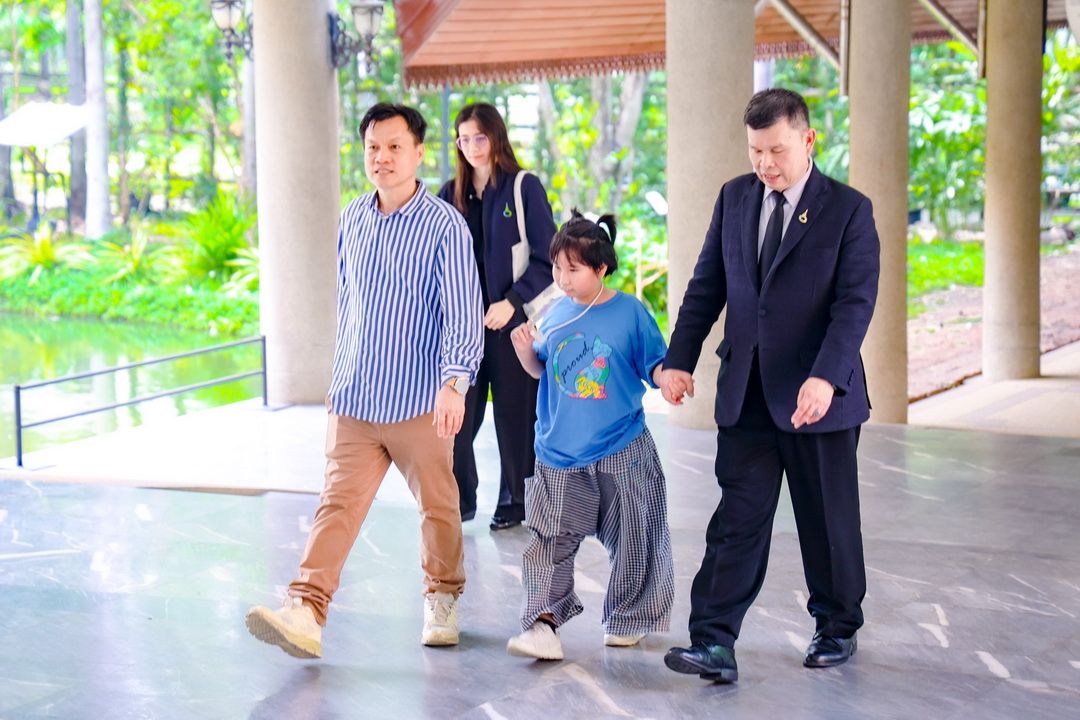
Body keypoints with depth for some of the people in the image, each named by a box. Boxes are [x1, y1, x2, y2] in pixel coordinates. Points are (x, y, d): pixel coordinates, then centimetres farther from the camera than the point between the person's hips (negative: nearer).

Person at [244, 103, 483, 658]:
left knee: (438, 506, 12)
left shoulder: (444, 226, -9)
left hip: (419, 402, -3)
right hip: (353, 401, 3)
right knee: (339, 502, -7)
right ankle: (305, 613, -16)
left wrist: (455, 383, -29)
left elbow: (463, 313, -15)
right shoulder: (352, 219, 8)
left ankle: (442, 599, 33)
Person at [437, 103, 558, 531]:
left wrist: (512, 302, -15)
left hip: (512, 320, -3)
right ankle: (459, 500, 11)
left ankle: (515, 502, 16)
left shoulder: (524, 187, -2)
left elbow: (546, 259, -5)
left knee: (515, 413, 3)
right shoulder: (451, 194, 10)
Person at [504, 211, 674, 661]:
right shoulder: (556, 315, 5)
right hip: (559, 454, 2)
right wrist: (525, 350, -4)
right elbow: (539, 371, 16)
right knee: (551, 539, -7)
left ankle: (626, 619, 27)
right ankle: (543, 623, -8)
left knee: (631, 540, 9)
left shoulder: (630, 312, -5)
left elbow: (655, 368, -3)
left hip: (622, 454, -2)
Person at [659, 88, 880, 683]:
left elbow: (855, 302, -14)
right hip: (745, 392, 3)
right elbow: (707, 287, 11)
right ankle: (714, 643, -3)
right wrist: (679, 359, 1)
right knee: (737, 519, -1)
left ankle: (837, 627, 28)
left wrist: (826, 377, -27)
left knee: (829, 519, 10)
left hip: (818, 395, -3)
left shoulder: (848, 210, -6)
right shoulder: (734, 197, 8)